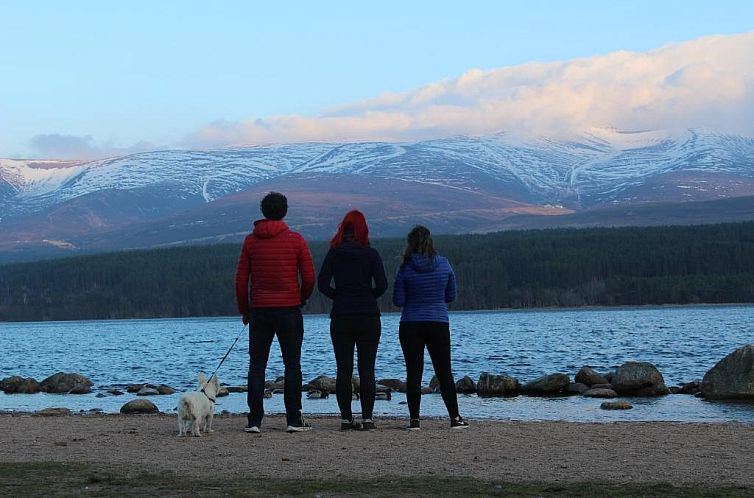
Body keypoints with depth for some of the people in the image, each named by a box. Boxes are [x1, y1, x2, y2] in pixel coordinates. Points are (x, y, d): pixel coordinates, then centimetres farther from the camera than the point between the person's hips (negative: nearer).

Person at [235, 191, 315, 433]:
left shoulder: (251, 241, 2)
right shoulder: (295, 240, -4)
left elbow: (241, 280, 2)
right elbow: (309, 278, -4)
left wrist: (244, 311, 13)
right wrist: (301, 299, 16)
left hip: (259, 311, 2)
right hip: (289, 310, -1)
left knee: (256, 365, 5)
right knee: (292, 365, 5)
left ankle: (254, 420, 1)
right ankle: (294, 420, 2)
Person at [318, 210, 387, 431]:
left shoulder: (333, 254, 1)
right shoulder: (371, 254, -2)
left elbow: (322, 284, -5)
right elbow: (382, 285, -8)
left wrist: (339, 297, 11)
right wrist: (368, 297, 10)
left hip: (341, 318, 1)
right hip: (368, 317, -1)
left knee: (343, 369, 5)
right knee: (367, 369, 2)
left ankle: (346, 418, 3)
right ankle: (367, 418, -2)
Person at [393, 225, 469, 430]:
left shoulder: (405, 268, -8)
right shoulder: (443, 264, -2)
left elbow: (398, 301, -4)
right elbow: (451, 296, 7)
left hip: (411, 326, -1)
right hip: (439, 324, 2)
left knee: (413, 373, 2)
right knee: (444, 372, 8)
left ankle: (414, 419, -1)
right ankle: (455, 417, 8)